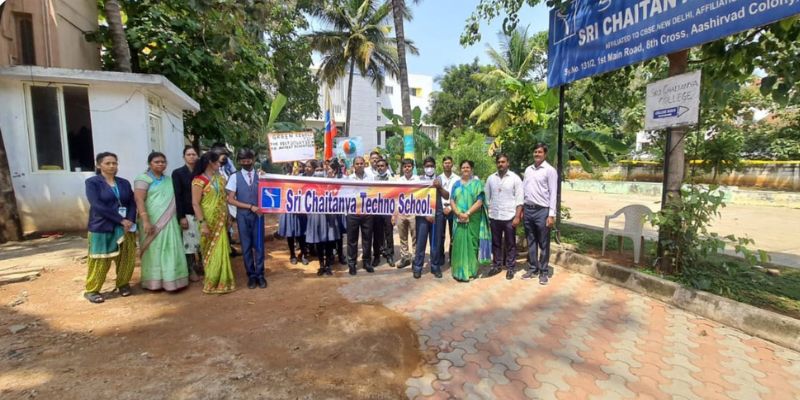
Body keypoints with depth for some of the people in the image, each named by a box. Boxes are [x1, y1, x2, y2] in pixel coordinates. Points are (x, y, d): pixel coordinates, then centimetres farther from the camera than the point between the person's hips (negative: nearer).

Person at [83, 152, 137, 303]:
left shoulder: (124, 183, 11)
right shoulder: (92, 182, -2)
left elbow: (132, 203, 6)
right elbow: (97, 205, -14)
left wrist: (130, 221, -12)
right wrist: (121, 220, -18)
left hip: (125, 227, 4)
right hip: (101, 228, -4)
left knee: (126, 258, 6)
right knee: (100, 261, 1)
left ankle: (123, 284, 24)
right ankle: (91, 290, 17)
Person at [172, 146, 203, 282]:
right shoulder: (177, 173, 0)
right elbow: (177, 196, -6)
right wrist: (181, 217, -11)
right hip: (187, 214, -3)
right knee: (189, 241, 0)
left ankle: (200, 266, 23)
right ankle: (191, 271, 12)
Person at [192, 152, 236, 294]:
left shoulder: (220, 178, 8)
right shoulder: (199, 180, -11)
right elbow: (195, 204, -15)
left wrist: (227, 218, 8)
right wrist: (202, 223, -20)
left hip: (221, 221, 5)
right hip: (209, 221, -5)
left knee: (220, 251, 10)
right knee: (211, 251, 5)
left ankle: (221, 281, 22)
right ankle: (212, 282, 18)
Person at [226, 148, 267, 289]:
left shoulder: (259, 176, 3)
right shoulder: (235, 177, 0)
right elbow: (230, 200, -4)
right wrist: (250, 206, -11)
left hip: (258, 215, 1)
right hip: (242, 216, 0)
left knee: (259, 245, 4)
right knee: (246, 246, 7)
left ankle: (260, 274, 15)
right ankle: (251, 275, 19)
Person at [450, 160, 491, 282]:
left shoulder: (477, 183, 4)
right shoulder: (457, 184, 12)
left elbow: (479, 201, -5)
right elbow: (452, 201, 5)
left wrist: (467, 213, -16)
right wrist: (458, 213, -12)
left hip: (473, 219, -2)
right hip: (459, 219, 2)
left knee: (471, 243, 2)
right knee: (459, 243, -2)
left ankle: (471, 270, 12)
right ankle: (460, 271, 5)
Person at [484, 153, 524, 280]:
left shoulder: (515, 178, -4)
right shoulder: (491, 178, 5)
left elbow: (519, 199, -6)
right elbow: (486, 198, 9)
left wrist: (517, 216, -12)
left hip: (509, 217, -3)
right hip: (494, 217, 3)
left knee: (510, 244, 7)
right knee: (496, 243, 12)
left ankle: (510, 268, 18)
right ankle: (497, 265, 25)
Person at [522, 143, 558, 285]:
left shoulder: (550, 170, -6)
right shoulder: (528, 169, 11)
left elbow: (553, 193, -9)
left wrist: (551, 214, -14)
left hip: (542, 210, -5)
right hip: (528, 209, 6)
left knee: (543, 244, 4)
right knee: (531, 242, 13)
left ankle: (544, 272, 15)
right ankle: (532, 269, 25)